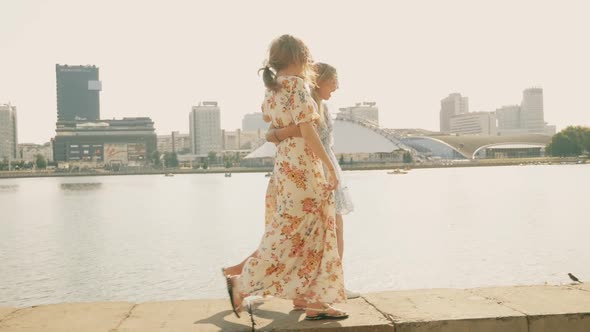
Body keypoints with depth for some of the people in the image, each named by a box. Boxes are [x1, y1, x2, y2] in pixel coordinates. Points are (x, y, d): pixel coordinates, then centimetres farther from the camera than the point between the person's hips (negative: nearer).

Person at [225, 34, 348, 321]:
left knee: (315, 234, 10)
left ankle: (315, 303, 13)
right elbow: (306, 130, -18)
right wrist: (330, 165, -14)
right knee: (288, 235, -1)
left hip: (288, 165, 10)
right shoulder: (296, 84, -12)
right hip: (301, 168, -10)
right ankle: (241, 283, 9)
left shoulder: (272, 89, 14)